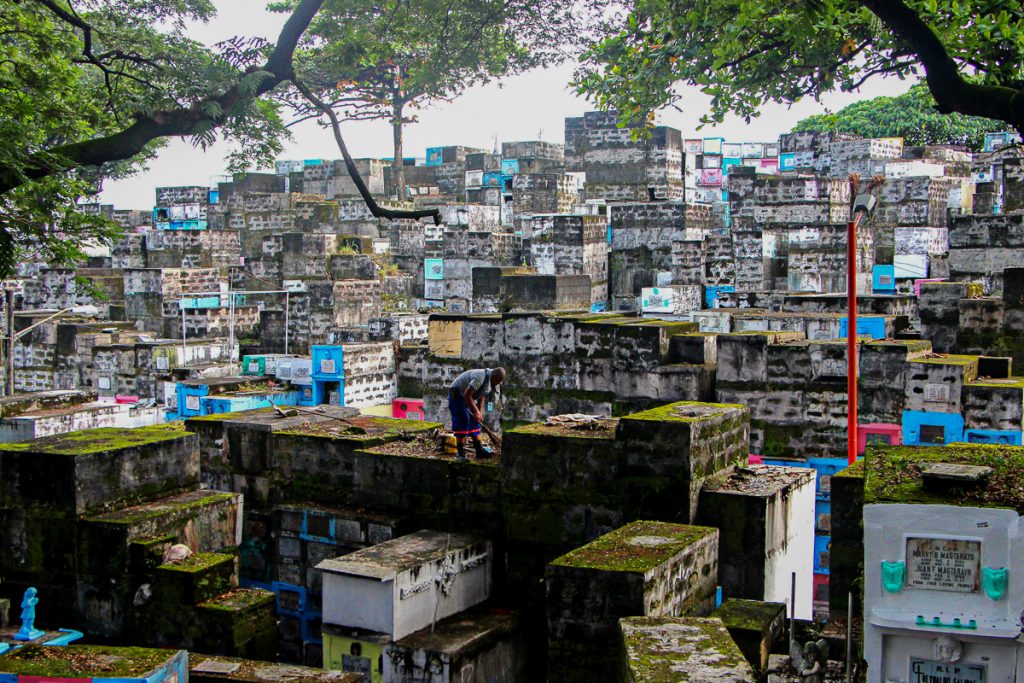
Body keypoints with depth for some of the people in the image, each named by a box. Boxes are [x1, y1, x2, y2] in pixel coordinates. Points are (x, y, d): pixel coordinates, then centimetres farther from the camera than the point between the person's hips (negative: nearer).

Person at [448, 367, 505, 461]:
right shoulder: (480, 377, -32)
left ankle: (479, 450, 10)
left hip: (468, 397, 10)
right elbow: (467, 395, -31)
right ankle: (460, 452, -11)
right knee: (462, 421, -14)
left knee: (474, 422, 7)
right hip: (457, 395, -10)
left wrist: (480, 412, 7)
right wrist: (476, 411, -24)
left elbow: (481, 395, 13)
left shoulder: (490, 380, -1)